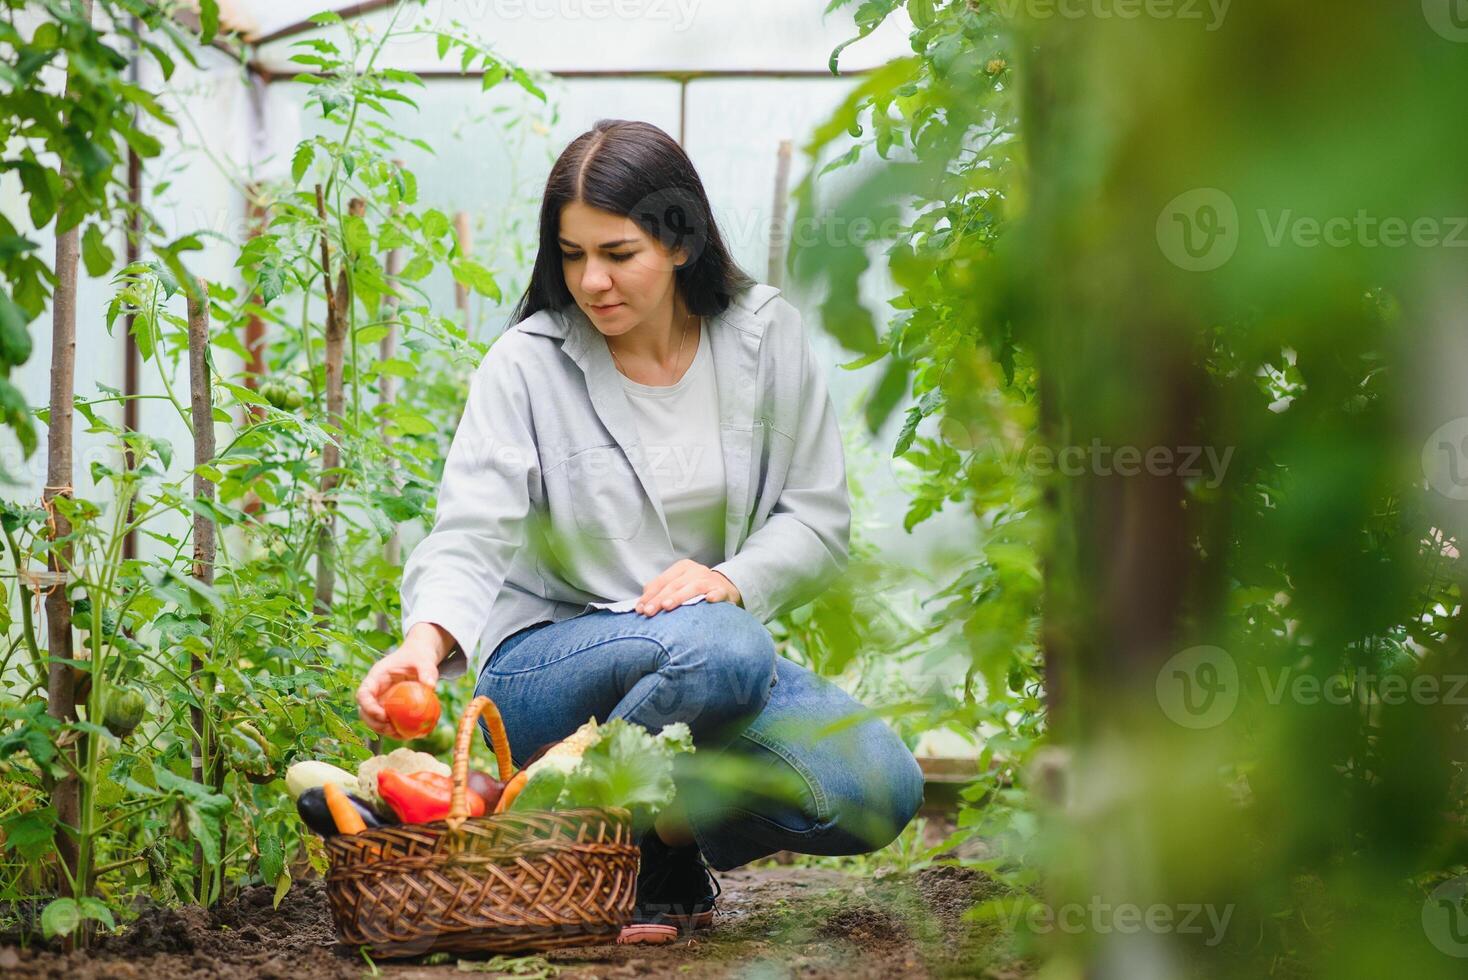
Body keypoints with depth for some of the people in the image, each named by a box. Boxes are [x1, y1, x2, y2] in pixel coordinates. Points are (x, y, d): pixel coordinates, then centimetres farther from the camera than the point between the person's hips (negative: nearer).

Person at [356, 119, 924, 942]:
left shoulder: (765, 336, 0)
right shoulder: (528, 364, -8)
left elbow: (820, 517, 2)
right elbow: (473, 536, -19)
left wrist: (734, 578, -19)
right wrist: (426, 641, -40)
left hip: (719, 645, 4)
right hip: (549, 656, -3)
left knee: (880, 790, -23)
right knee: (722, 651, -38)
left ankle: (669, 835, 3)